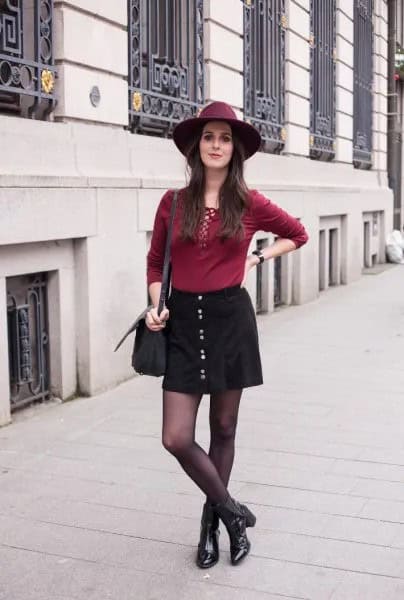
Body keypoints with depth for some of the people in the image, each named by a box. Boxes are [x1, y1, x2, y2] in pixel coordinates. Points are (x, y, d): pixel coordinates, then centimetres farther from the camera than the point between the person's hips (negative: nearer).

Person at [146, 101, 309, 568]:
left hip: (230, 319, 0)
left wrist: (256, 259, 3)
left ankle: (212, 521, 31)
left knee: (223, 429, 11)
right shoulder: (173, 202, 1)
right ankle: (232, 512, 16)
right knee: (177, 437, -6)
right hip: (183, 321, 1)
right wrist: (156, 306, -7)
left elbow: (297, 234, 15)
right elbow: (155, 263, 9)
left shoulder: (250, 204, -1)